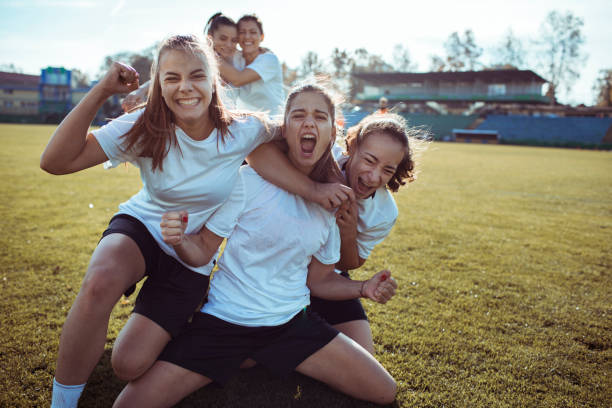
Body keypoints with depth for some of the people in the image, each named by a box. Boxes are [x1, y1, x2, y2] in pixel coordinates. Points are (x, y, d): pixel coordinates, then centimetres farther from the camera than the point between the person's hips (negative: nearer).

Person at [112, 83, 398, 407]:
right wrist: (180, 240, -31)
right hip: (224, 321, -3)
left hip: (291, 322, 4)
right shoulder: (248, 181, -13)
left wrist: (364, 288, -7)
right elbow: (202, 252, -9)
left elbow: (318, 279, 8)